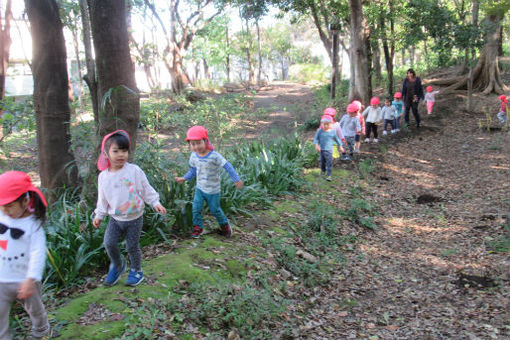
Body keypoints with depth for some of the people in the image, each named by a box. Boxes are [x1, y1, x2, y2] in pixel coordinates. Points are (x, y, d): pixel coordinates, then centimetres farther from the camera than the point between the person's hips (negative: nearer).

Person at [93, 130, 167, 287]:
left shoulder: (134, 170, -12)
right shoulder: (103, 176, -3)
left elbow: (146, 189, -3)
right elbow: (102, 198, 9)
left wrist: (155, 203, -9)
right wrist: (99, 215, 9)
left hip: (134, 218, -2)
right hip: (115, 218, 2)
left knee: (132, 246, 6)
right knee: (109, 243, -9)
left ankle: (136, 271, 32)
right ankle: (117, 265, 21)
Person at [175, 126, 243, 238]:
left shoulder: (214, 156, -25)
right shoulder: (194, 156, -7)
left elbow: (227, 166, -20)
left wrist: (236, 179, -20)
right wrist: (184, 178, 2)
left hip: (213, 190, -4)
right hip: (199, 188, 4)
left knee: (215, 210, 11)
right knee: (196, 208, -1)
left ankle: (224, 224, 37)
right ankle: (198, 227, 20)